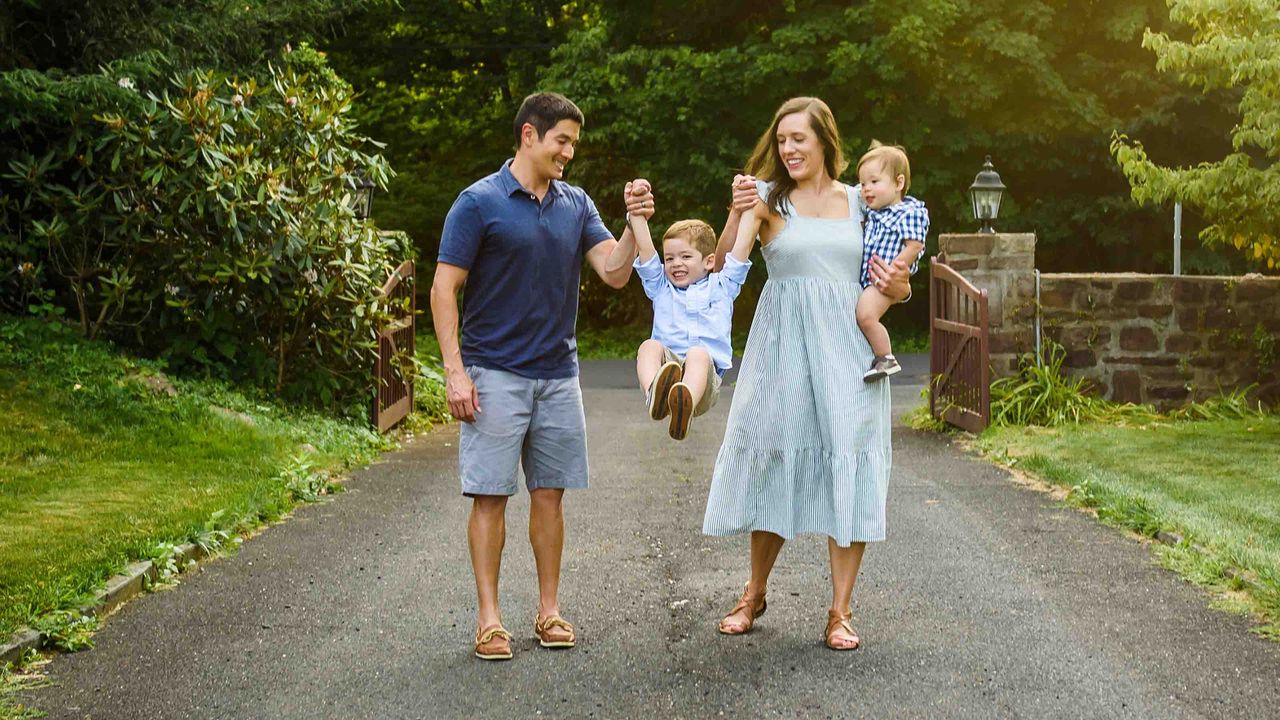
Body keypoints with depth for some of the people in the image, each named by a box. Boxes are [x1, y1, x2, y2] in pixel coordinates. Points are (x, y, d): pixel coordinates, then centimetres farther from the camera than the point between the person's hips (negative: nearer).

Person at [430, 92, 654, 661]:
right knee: (490, 496, -2)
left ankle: (549, 611, 18)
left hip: (558, 374, 5)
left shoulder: (577, 205, 9)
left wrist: (634, 224, -17)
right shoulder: (479, 202, -6)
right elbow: (444, 288, -8)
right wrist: (454, 370, -15)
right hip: (495, 374, -5)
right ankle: (489, 618, 6)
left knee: (550, 494, 9)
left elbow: (614, 273, 1)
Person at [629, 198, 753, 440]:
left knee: (699, 354, -35)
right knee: (649, 346, -29)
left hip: (707, 375, -1)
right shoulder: (661, 288, 26)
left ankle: (686, 404, -66)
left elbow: (742, 246, 17)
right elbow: (645, 247, 17)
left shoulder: (721, 286, 24)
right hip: (666, 361, 1)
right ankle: (655, 392, -62)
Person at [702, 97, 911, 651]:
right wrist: (737, 214, -27)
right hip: (783, 343, -1)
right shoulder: (767, 196, 3)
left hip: (848, 346, 1)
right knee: (773, 458, 6)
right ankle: (755, 594, 25)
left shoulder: (860, 202, 10)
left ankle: (840, 610, 7)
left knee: (848, 464, -2)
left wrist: (897, 285, -6)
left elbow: (893, 284, 17)